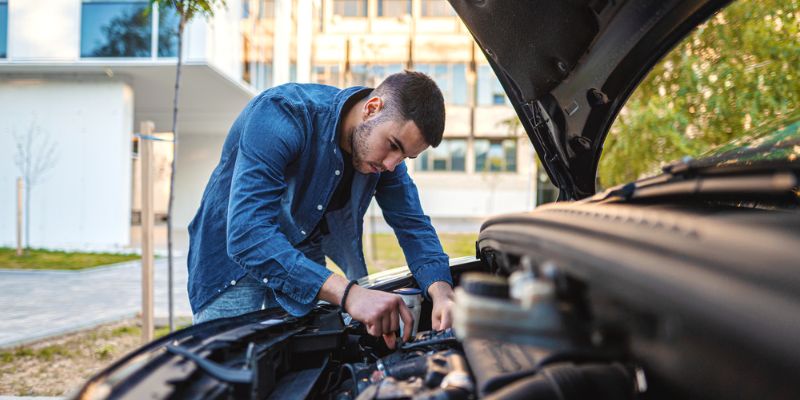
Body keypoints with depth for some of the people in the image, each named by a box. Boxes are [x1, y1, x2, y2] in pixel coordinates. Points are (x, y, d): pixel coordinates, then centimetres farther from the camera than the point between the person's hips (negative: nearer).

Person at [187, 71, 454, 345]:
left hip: (304, 258, 6)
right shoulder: (283, 115, -35)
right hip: (233, 254, -5)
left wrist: (442, 292, -28)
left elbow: (413, 224, -6)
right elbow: (247, 236, -45)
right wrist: (348, 294, -54)